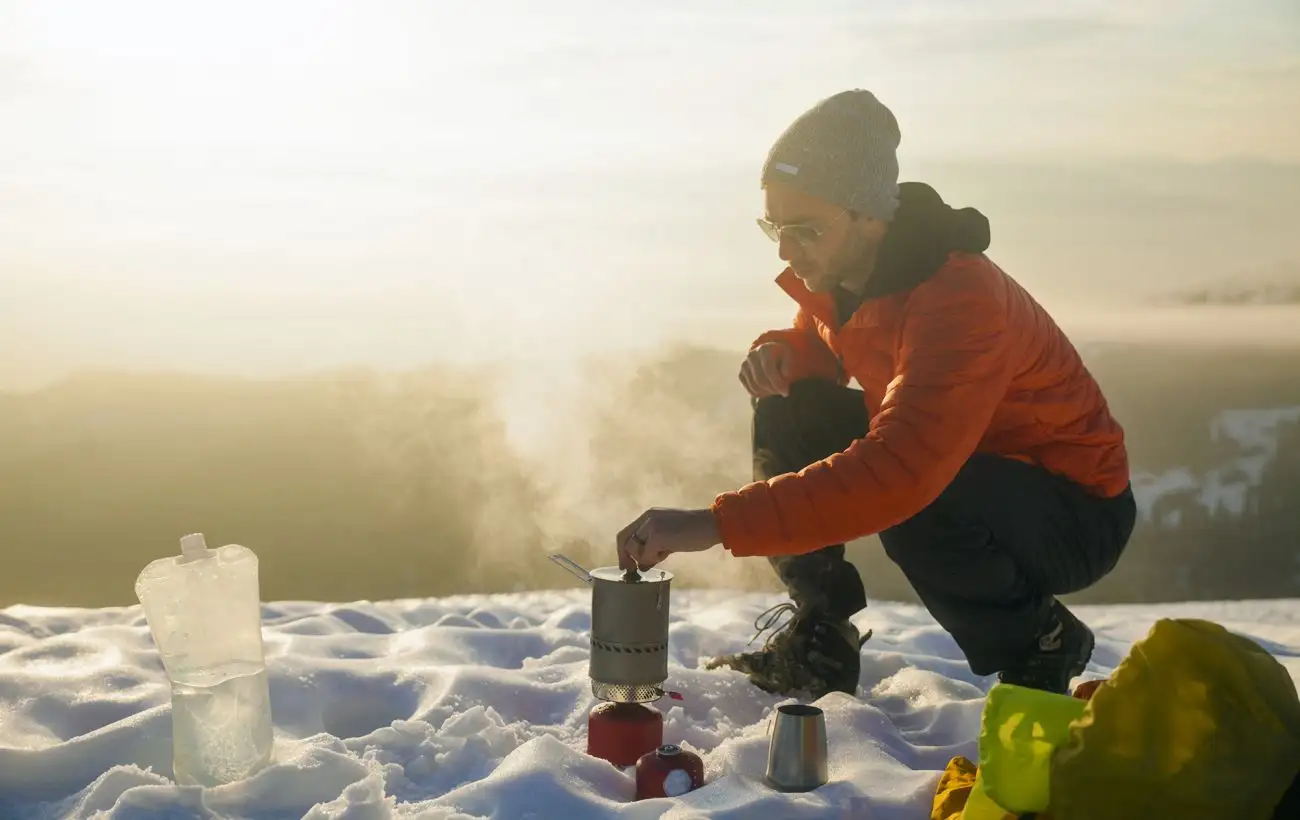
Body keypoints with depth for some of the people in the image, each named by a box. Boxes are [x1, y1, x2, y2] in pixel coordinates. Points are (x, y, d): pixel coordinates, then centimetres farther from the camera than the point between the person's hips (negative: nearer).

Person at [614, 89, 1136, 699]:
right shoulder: (837, 270, -8)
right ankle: (818, 647, 2)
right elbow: (820, 343, 14)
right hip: (962, 467, 8)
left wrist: (713, 524, -49)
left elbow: (896, 473, -45)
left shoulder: (959, 299, -34)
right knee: (788, 412, -7)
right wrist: (780, 354, -13)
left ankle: (1040, 646, -6)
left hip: (1078, 513, -7)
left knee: (911, 508, -37)